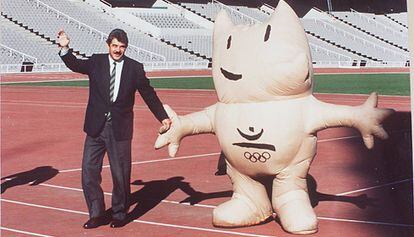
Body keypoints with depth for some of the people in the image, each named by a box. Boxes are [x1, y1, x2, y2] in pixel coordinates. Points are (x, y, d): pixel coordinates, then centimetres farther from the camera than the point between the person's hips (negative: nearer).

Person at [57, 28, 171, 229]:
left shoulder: (135, 68, 1)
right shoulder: (96, 62, 4)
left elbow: (149, 95, 5)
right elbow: (76, 65, -9)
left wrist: (163, 117, 0)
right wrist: (65, 49, -26)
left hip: (120, 129, -2)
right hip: (96, 128, 2)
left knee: (121, 174, 5)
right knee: (89, 171, 2)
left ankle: (119, 214, 23)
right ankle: (97, 214, 16)